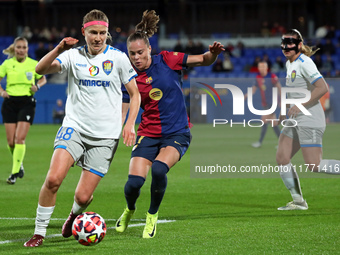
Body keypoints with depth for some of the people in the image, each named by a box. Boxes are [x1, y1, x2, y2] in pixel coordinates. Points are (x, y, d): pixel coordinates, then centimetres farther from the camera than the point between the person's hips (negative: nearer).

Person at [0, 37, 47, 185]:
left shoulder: (33, 64, 2)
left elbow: (43, 79, 16)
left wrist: (37, 86, -5)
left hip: (27, 102, -2)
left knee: (20, 138, -14)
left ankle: (15, 173, -10)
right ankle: (19, 164, 29)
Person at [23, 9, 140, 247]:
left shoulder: (119, 58, 1)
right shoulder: (74, 55, 2)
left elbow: (135, 94, 8)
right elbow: (41, 69, -12)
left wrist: (130, 124, -5)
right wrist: (59, 49, -28)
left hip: (105, 136, 0)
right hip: (74, 127, 1)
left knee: (83, 197, -4)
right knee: (53, 179, -22)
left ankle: (75, 214, 34)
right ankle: (39, 232, -6)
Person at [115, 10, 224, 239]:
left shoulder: (166, 60, -3)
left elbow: (204, 60, 2)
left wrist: (213, 53, -19)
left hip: (177, 133, -1)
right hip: (149, 134, 1)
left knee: (158, 169, -30)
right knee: (134, 182, -15)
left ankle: (153, 215, -3)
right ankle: (129, 210, 23)